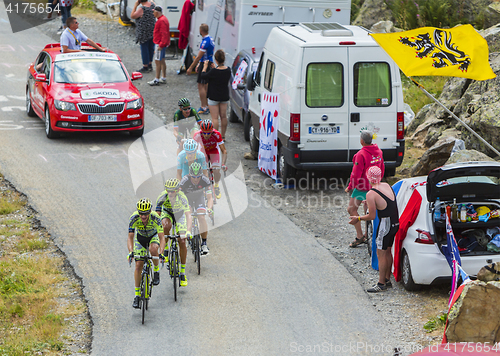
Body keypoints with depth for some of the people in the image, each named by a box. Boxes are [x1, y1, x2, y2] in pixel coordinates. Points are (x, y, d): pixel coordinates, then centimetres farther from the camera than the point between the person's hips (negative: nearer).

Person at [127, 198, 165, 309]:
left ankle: (156, 270, -7)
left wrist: (161, 253, -49)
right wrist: (131, 252, -46)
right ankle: (137, 294, 1)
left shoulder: (155, 218, -34)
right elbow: (130, 238, -29)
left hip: (153, 236, -1)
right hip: (140, 238, 1)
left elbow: (162, 238, -35)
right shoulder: (134, 218, -31)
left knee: (153, 249, -35)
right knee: (138, 265, -9)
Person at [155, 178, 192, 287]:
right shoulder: (163, 196, -32)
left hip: (179, 214, 0)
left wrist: (188, 232, -54)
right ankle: (165, 251, -15)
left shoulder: (182, 197, -35)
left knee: (182, 242, -10)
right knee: (167, 225, -37)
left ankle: (183, 272, 1)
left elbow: (188, 216, -40)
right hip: (167, 213, 0)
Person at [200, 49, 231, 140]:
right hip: (225, 96, 6)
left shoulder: (214, 71, -25)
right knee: (223, 116, 16)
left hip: (214, 97, -6)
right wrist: (213, 67, 15)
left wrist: (205, 67, 4)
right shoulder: (228, 70, -9)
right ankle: (223, 135, 26)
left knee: (215, 118, 0)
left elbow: (203, 76, -10)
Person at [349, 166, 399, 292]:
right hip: (396, 223, 8)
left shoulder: (371, 194, -17)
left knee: (381, 254, 0)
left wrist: (358, 218, 2)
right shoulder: (387, 186, 6)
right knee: (387, 251, 19)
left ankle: (381, 283, 4)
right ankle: (387, 279, 27)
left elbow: (372, 216, -14)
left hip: (385, 224, -8)